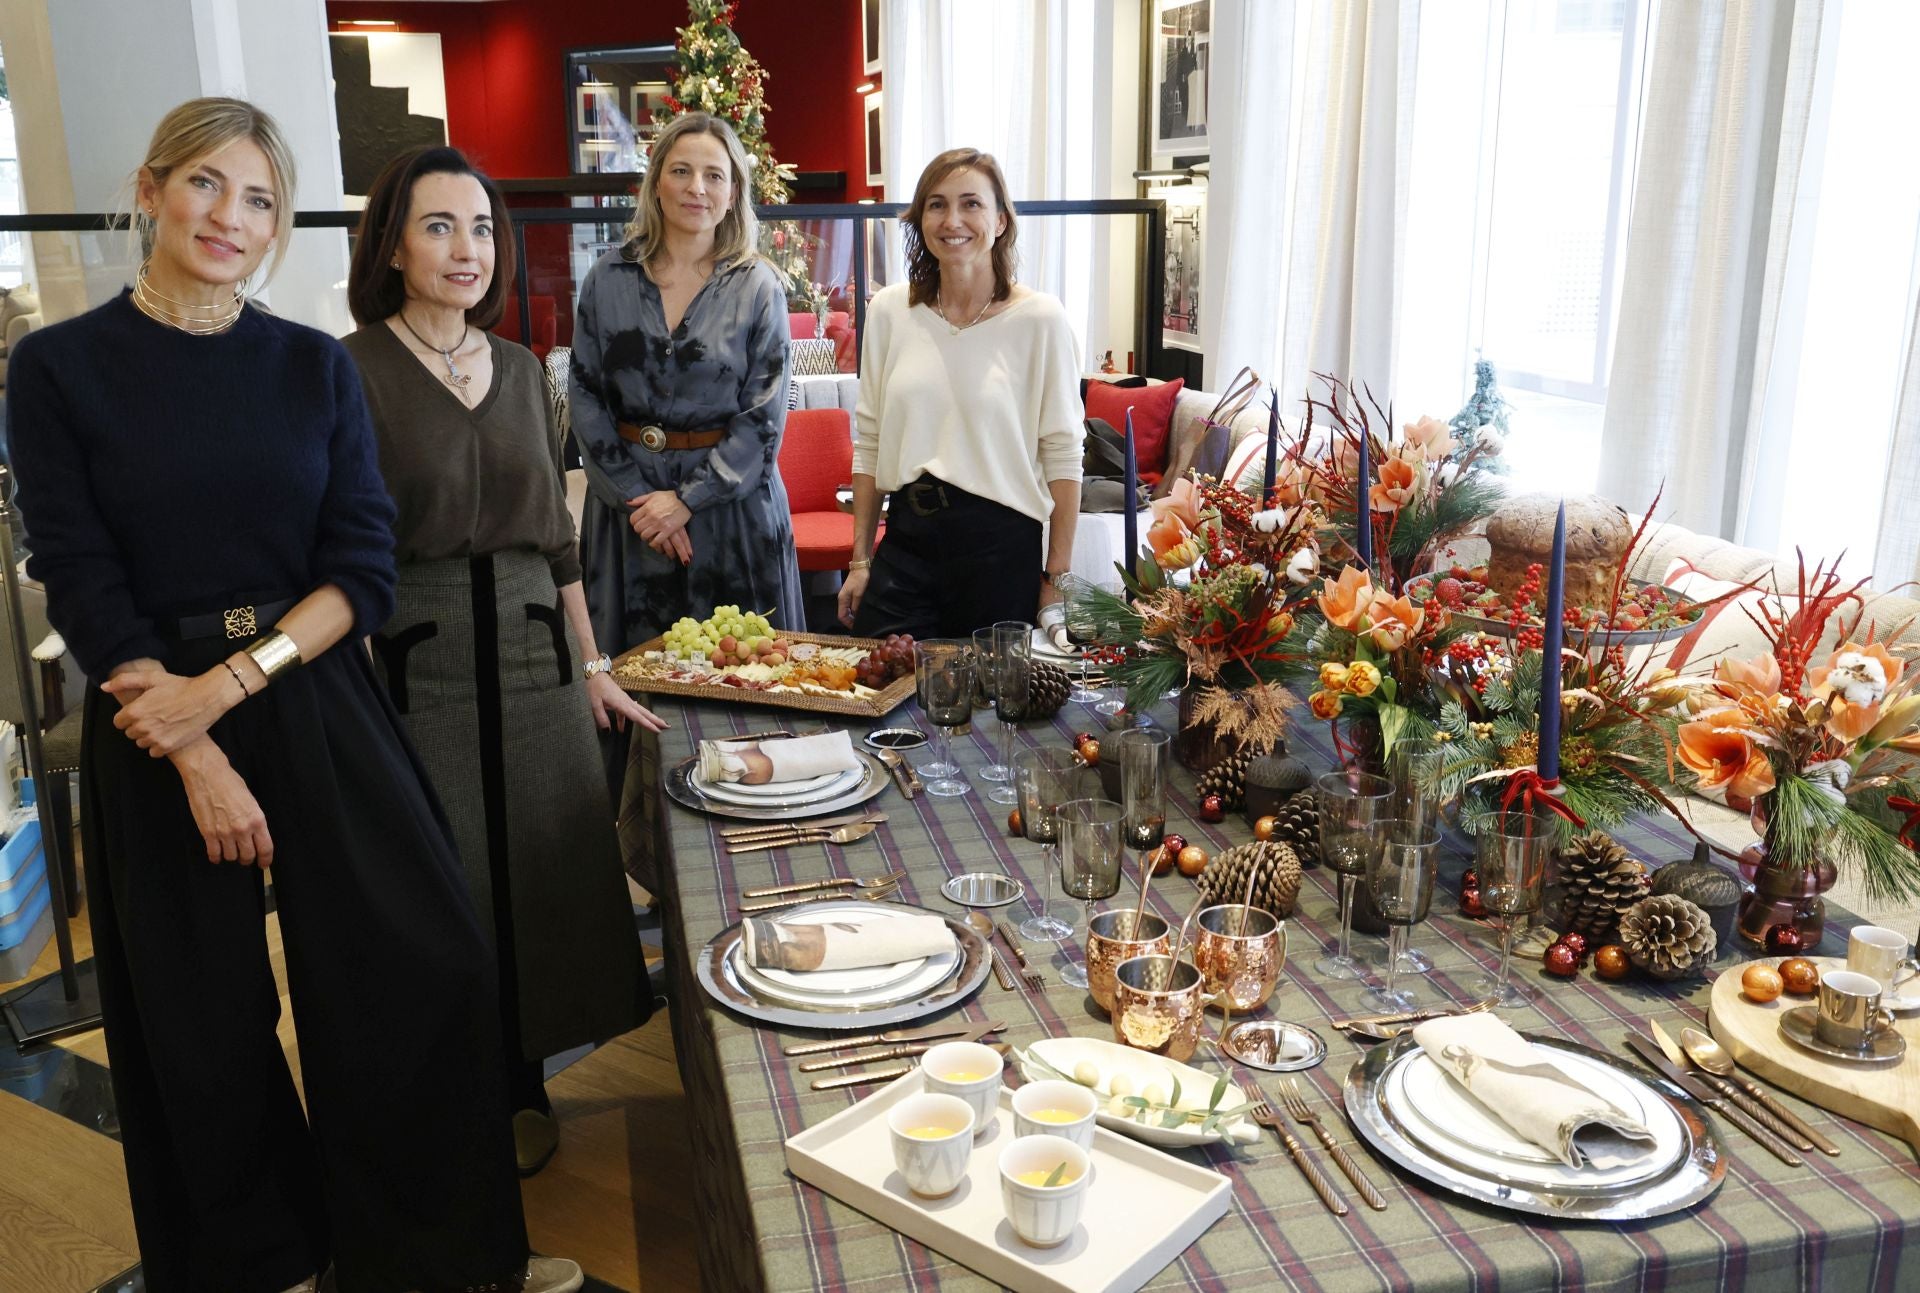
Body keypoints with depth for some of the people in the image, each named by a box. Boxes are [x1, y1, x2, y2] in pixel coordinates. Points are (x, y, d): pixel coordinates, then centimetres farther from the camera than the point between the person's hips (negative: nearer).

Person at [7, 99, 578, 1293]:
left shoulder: (316, 366, 3)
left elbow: (366, 568, -2)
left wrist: (229, 683, -14)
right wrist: (196, 759, -13)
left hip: (321, 706, 2)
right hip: (156, 724, -2)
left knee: (428, 969, 1)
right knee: (207, 1017, 10)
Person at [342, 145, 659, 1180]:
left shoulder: (519, 369, 10)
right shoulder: (351, 372, -6)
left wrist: (592, 665, 13)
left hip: (532, 656, 5)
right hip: (415, 660, -5)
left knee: (536, 874, 10)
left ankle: (523, 1088, 29)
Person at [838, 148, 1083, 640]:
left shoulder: (1039, 319, -5)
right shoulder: (889, 310, 4)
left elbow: (1062, 456, -5)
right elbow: (869, 443, 9)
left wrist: (1058, 579, -6)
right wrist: (860, 560, 8)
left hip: (1002, 546, -3)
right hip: (906, 541, 3)